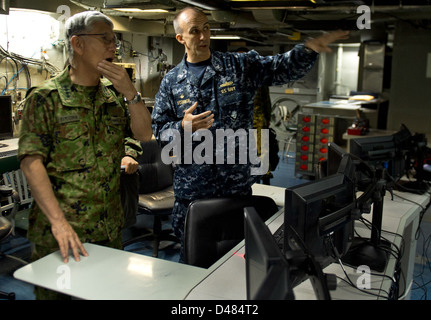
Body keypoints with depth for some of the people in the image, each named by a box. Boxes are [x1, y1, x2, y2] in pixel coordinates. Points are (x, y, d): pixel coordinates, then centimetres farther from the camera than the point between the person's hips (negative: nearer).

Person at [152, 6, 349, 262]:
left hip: (237, 182, 0)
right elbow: (160, 131, 2)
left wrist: (309, 49, -21)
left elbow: (283, 68, -3)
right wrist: (183, 127, -18)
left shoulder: (239, 66, 3)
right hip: (193, 187, 0)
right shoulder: (172, 82, 3)